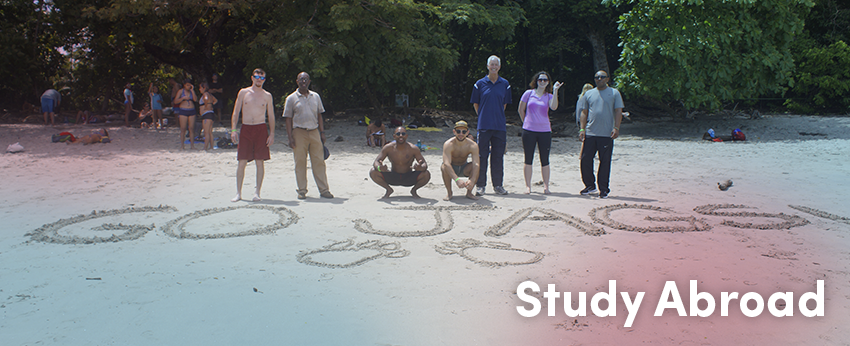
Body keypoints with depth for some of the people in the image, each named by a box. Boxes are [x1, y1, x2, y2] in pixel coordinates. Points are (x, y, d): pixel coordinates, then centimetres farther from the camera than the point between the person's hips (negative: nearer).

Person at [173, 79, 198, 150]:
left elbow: (195, 99, -6)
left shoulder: (192, 91, 10)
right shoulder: (181, 91, 2)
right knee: (183, 129, -4)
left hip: (191, 111, 3)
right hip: (183, 111, -3)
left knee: (192, 128, 0)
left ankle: (192, 145, 4)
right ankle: (182, 145, 0)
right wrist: (183, 98, -16)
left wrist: (192, 90, -9)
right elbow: (175, 101, -4)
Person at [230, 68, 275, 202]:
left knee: (260, 162, -1)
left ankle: (257, 192, 6)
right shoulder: (243, 92, 7)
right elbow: (236, 112, 7)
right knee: (242, 162, -2)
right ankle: (238, 193, 6)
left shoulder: (267, 96, 8)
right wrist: (233, 130, -3)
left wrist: (272, 134, -1)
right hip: (245, 129, 0)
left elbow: (271, 116, 9)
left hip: (261, 129, 0)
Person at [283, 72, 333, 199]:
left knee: (319, 161, 0)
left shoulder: (315, 96, 14)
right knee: (300, 162, 0)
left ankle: (324, 190, 3)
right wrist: (290, 137, -6)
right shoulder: (291, 98, 5)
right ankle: (302, 191, 9)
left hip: (314, 131, 2)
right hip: (299, 132, -2)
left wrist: (322, 132, 9)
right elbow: (288, 119, 2)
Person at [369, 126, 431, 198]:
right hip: (393, 178, 1)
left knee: (426, 175, -28)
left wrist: (420, 167, -42)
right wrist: (379, 167, -38)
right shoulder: (388, 148, -14)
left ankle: (414, 190, 4)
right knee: (373, 172, -21)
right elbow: (376, 162, -12)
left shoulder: (413, 149, -17)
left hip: (409, 179, -1)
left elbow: (425, 164, -16)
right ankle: (389, 189, 6)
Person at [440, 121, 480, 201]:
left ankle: (469, 192, -9)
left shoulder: (473, 145, -21)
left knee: (477, 166, -28)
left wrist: (472, 180, -51)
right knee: (444, 167, -36)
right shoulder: (448, 144, -28)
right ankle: (448, 192, -11)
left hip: (464, 169, 2)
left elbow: (476, 164, -32)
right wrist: (457, 179, -54)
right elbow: (446, 163, -40)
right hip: (451, 168, -2)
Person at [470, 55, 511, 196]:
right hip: (484, 125, -2)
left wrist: (497, 116, 13)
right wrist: (483, 117, 9)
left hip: (500, 126, 2)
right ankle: (481, 185, 7)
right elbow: (475, 104, 9)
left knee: (498, 156, 6)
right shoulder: (480, 83, 3)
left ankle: (498, 185, 15)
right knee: (482, 155, 0)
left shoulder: (505, 84, 7)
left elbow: (504, 104, 16)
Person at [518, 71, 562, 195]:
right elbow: (520, 110, 11)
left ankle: (546, 186, 9)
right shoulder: (529, 93, 4)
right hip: (529, 131, -1)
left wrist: (555, 91, -14)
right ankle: (528, 186, 10)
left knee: (545, 160, 2)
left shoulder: (549, 96, 6)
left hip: (545, 131, 1)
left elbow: (554, 107, -15)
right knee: (528, 159, 3)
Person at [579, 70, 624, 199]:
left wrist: (616, 128, -8)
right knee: (585, 159, 1)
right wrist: (582, 128, 4)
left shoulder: (614, 93, 6)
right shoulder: (589, 94, 13)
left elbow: (618, 112, 3)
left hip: (607, 135, -3)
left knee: (605, 162, 0)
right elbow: (584, 112, 15)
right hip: (590, 134, 3)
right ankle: (590, 185, 18)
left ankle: (603, 189, 10)